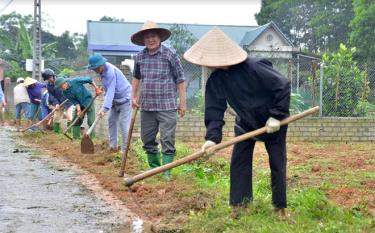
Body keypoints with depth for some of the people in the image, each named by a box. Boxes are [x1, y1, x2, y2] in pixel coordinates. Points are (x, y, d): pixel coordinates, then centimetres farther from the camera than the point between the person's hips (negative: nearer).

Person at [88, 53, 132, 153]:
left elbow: (111, 91, -33)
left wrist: (104, 108, -39)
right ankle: (113, 146, 17)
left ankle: (125, 149, -7)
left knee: (124, 123, -11)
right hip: (116, 100, 10)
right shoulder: (102, 70, 2)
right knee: (111, 120, 10)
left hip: (124, 98, -10)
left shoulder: (110, 72, -27)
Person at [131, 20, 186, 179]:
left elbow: (180, 79, -3)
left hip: (166, 106, -5)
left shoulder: (170, 55, -5)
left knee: (167, 140, -4)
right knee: (147, 139, 13)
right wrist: (134, 96, 21)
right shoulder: (140, 57, 6)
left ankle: (166, 171, 3)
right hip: (146, 106, 5)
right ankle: (154, 167, 30)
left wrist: (182, 102, -4)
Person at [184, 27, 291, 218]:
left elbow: (283, 86, -27)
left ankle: (280, 207, 16)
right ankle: (239, 204, 10)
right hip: (245, 123, 5)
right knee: (239, 161, -1)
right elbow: (215, 109, -11)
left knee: (278, 164, 2)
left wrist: (277, 116, -26)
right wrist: (212, 137, -24)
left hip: (272, 123, -5)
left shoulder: (252, 68, -32)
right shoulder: (215, 80, -13)